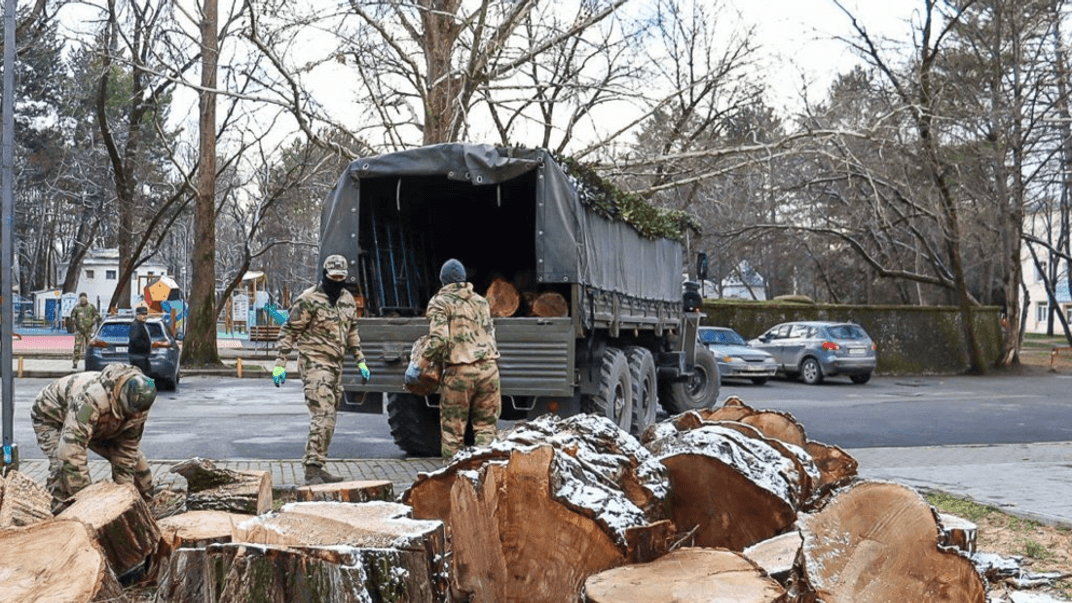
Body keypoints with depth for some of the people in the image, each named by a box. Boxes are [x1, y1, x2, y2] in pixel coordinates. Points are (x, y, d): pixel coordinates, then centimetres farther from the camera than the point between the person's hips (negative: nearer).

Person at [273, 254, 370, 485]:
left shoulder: (348, 300, 12)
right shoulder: (308, 300, -11)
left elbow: (351, 332, 23)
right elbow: (289, 331, -8)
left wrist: (361, 361, 20)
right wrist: (280, 364, -13)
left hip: (336, 366, 8)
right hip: (314, 364, -8)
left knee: (328, 420, 11)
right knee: (323, 418, -17)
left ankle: (317, 468, 18)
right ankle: (312, 470, -16)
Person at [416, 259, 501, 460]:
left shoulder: (440, 302, 0)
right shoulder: (481, 301, 19)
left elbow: (439, 340, -13)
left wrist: (427, 360, -1)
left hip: (459, 372, -4)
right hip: (488, 368, 5)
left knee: (452, 430, 6)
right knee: (485, 426, 12)